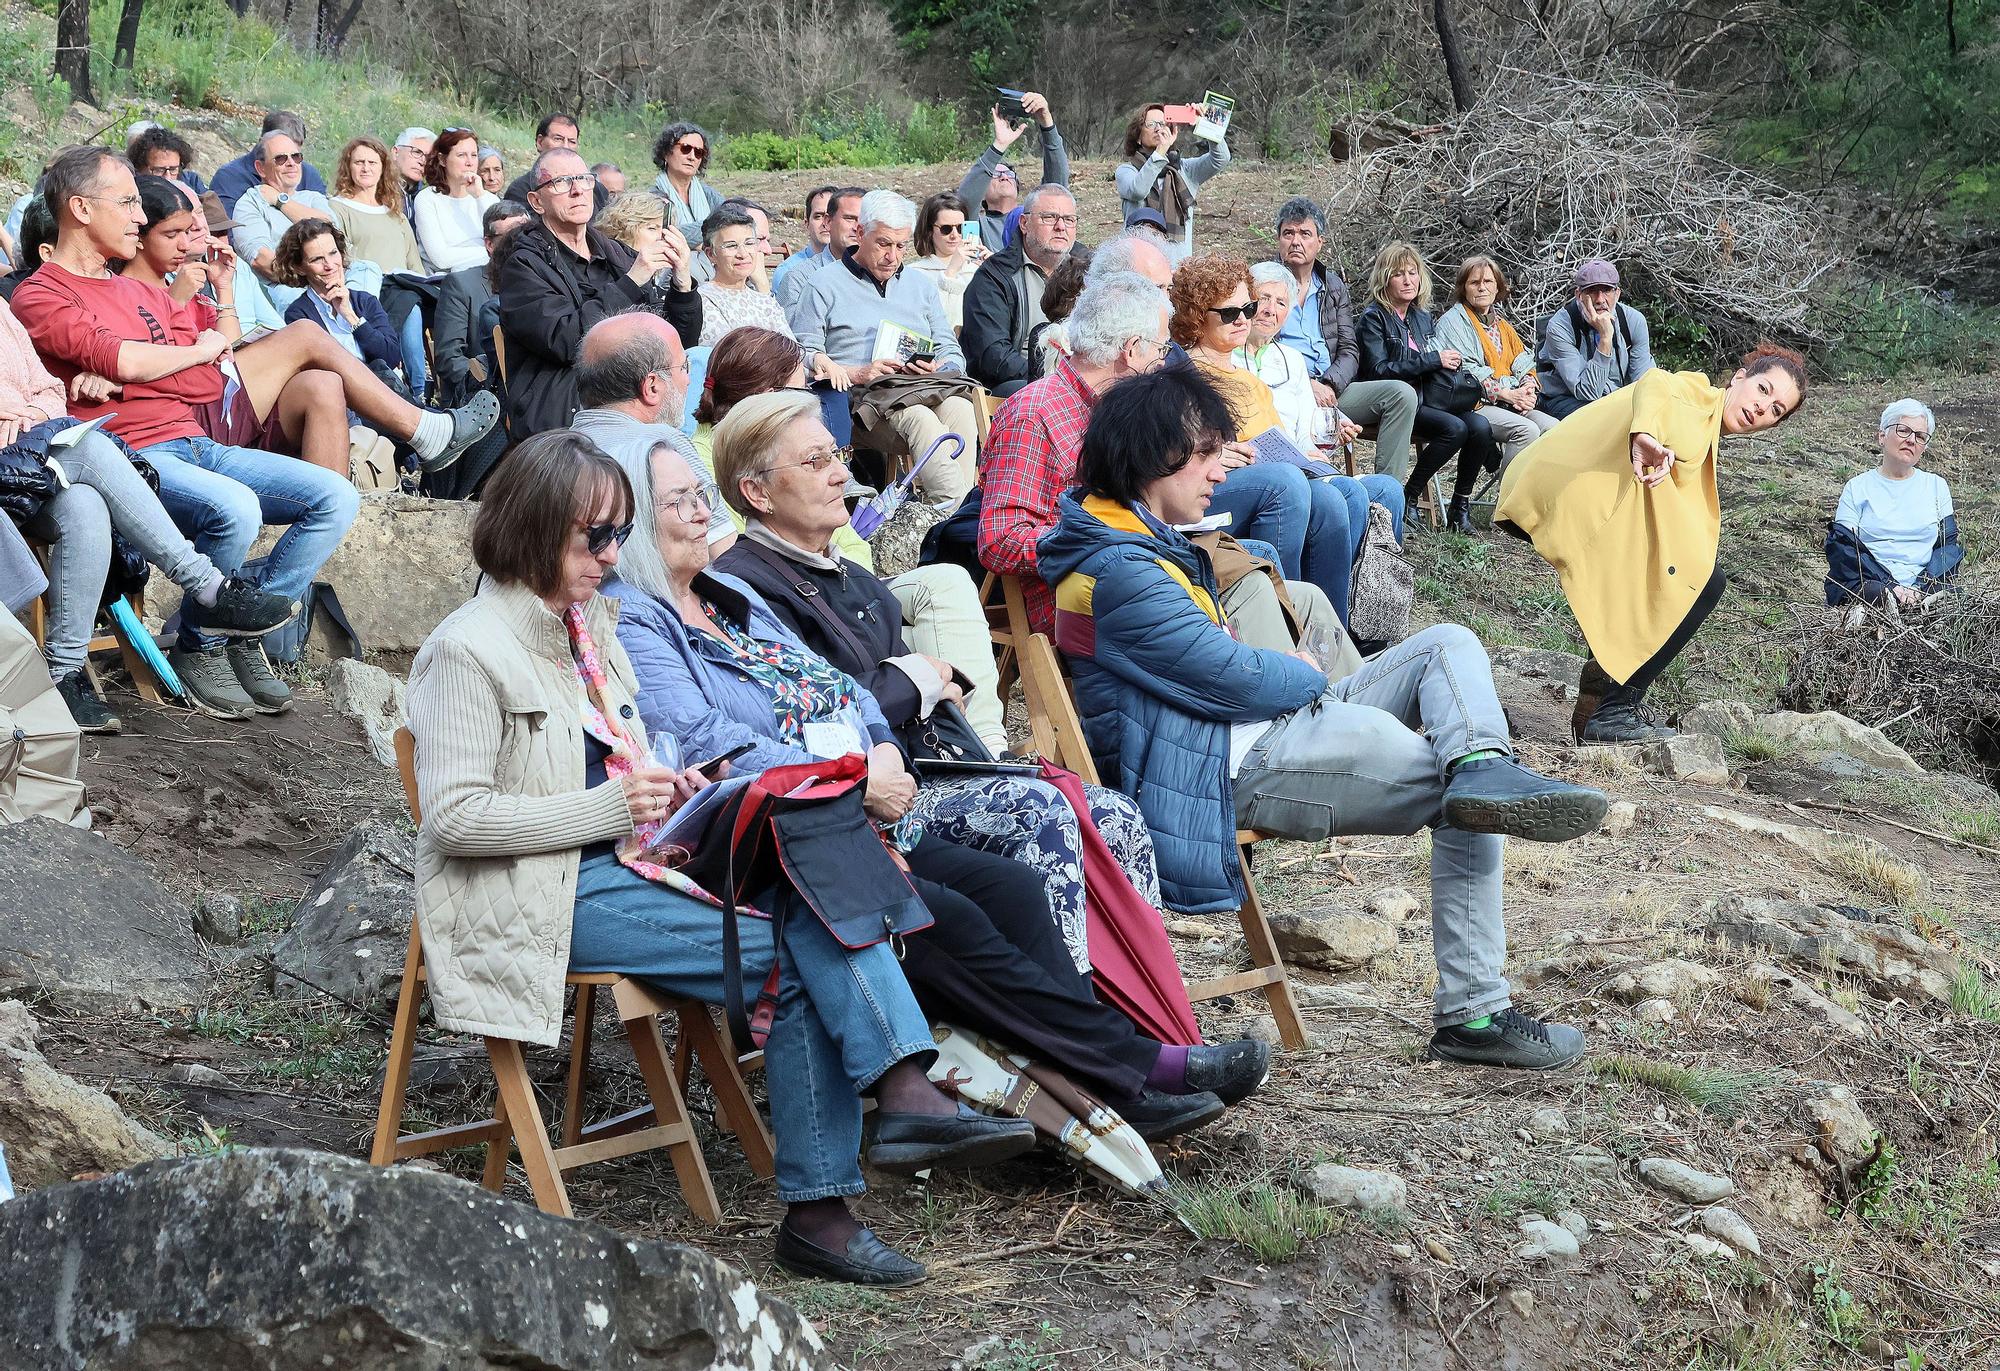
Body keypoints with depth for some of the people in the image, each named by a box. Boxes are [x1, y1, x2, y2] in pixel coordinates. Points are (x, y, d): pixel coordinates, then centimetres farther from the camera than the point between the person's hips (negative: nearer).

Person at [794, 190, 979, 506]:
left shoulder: (920, 285, 27)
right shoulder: (826, 284, 11)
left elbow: (952, 353, 23)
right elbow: (802, 355, 2)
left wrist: (937, 369, -2)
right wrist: (857, 374, -12)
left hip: (928, 386, 5)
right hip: (860, 396, -4)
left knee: (959, 407, -33)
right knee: (920, 418, -37)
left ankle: (955, 511, -41)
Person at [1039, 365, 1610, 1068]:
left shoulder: (1143, 540, 17)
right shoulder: (1119, 574, -20)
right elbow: (1236, 678, -19)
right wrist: (1308, 675, 3)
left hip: (1264, 728, 11)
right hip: (1233, 769, -11)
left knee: (1450, 645, 3)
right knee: (1471, 812, -11)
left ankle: (1480, 768, -26)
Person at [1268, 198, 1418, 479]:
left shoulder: (1333, 285, 20)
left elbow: (1349, 351, 13)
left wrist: (1329, 385, -10)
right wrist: (1307, 385, -18)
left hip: (1330, 389, 6)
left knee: (1402, 394, -15)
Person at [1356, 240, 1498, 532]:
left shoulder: (1422, 316, 19)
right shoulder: (1374, 317, -3)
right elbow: (1378, 370, -15)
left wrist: (1451, 360, 1)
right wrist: (1433, 360, -14)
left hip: (1426, 400, 7)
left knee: (1480, 426, -20)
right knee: (1454, 428, -30)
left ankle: (1460, 508, -11)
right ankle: (1407, 500, -18)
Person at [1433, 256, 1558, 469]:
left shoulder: (1501, 324, 24)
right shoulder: (1453, 322, 0)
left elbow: (1523, 364, 19)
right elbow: (1466, 372, -10)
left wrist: (1527, 389, -5)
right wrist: (1507, 394, -16)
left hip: (1510, 403, 7)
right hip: (1473, 405, -7)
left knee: (1551, 426, -19)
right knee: (1527, 430, -30)